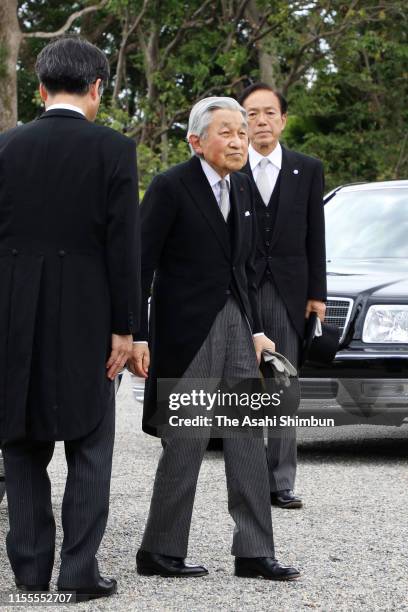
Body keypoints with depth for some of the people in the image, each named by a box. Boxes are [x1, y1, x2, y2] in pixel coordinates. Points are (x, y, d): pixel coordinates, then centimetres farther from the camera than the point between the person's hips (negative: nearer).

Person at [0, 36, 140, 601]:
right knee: (89, 448, 7)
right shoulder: (114, 150, -6)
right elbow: (124, 245, -9)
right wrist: (124, 327, -3)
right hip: (84, 320, -2)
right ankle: (80, 570, 2)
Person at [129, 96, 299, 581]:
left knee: (248, 441, 5)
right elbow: (140, 265, -12)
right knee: (186, 445, -1)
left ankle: (253, 553, 10)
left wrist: (255, 329, 14)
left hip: (234, 322, 7)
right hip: (187, 330, -7)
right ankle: (159, 553, 11)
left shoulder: (240, 187, 11)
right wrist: (136, 337, -16)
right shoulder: (170, 187, -11)